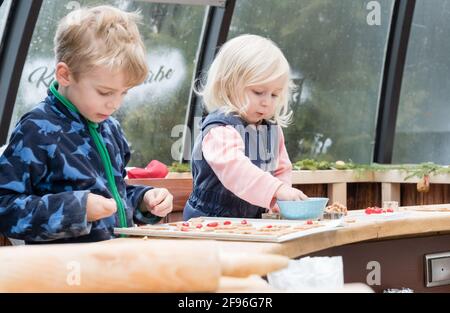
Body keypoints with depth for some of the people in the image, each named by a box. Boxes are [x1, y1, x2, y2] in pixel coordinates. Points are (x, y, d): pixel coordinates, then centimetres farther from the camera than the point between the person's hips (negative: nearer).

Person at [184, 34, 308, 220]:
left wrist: (282, 200, 2)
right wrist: (277, 189, -43)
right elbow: (233, 166, -34)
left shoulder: (272, 128, 12)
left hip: (253, 218, 5)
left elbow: (281, 170, 23)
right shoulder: (220, 129, -16)